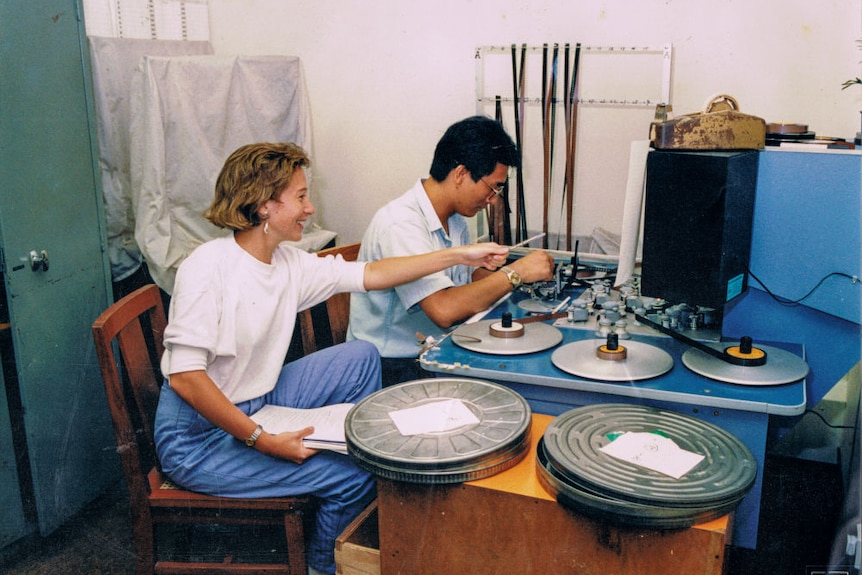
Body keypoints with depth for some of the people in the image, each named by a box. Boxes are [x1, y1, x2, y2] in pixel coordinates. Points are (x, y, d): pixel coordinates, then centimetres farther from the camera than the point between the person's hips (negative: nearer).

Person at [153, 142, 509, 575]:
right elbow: (184, 378, -27)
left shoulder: (289, 264, -2)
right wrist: (263, 441, -27)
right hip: (199, 439, -8)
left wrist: (460, 256, 4)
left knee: (360, 357, 2)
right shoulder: (208, 266, -24)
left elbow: (369, 275, 4)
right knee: (350, 477, -13)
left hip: (258, 408, 8)